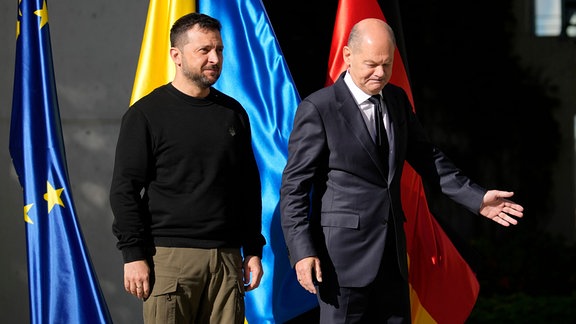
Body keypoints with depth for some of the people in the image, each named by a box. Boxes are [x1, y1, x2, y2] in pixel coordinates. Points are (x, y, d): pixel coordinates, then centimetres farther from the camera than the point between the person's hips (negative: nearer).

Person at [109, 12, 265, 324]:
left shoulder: (233, 112, 14)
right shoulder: (146, 114, 0)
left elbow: (249, 188, 18)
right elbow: (124, 189, -3)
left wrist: (253, 250, 13)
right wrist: (134, 255, -10)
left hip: (227, 259, 4)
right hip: (169, 257, -4)